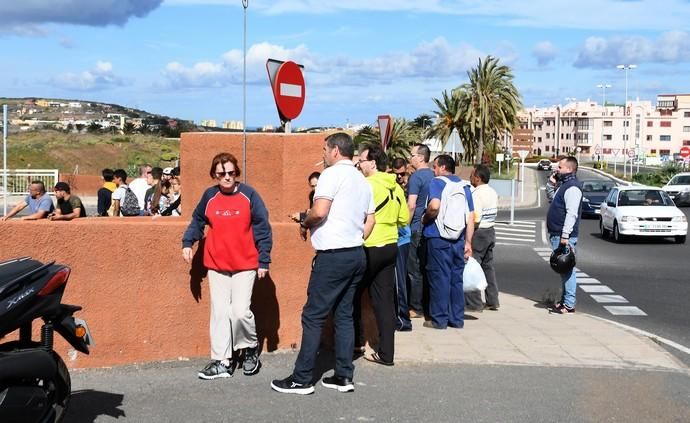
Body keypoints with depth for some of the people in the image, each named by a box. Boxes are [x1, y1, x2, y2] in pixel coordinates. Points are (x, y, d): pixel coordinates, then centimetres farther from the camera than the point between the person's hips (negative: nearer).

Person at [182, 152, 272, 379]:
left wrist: (263, 261, -6)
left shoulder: (249, 195, -6)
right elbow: (197, 221, 18)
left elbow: (262, 229, -4)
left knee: (240, 311, -12)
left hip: (245, 265, -3)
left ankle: (250, 349, 14)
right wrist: (187, 243, 6)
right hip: (216, 266, 3)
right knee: (220, 313, 3)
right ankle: (221, 361, 10)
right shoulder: (209, 196, 2)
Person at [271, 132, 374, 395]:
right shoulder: (363, 181, 17)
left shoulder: (332, 174, -9)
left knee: (313, 316, -3)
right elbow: (370, 221, 18)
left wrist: (305, 224, -2)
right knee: (344, 315, 12)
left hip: (333, 255, -9)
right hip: (357, 254, 9)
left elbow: (320, 211, -20)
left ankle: (302, 379, 0)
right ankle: (344, 376, 12)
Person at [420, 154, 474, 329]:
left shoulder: (437, 182, -5)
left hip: (439, 238, -6)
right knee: (456, 279, 12)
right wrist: (468, 242, 12)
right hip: (459, 240, 6)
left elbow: (434, 206, -23)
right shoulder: (464, 186, 13)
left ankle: (439, 319, 4)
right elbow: (471, 217, 11)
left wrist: (425, 218, -4)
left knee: (439, 278, 0)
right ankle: (457, 318, 17)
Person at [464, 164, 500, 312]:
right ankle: (492, 301, 16)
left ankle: (474, 303, -1)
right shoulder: (493, 192, 11)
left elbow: (475, 218, -24)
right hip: (490, 231, 9)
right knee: (488, 266, 13)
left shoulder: (477, 194, -17)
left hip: (478, 233, -9)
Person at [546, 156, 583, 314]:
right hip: (557, 235, 11)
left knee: (567, 269, -8)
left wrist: (565, 235, -26)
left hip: (564, 236, -11)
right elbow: (551, 196, 35)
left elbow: (572, 213, -23)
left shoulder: (572, 187, -16)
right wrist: (551, 183, 16)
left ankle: (569, 304, -6)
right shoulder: (563, 184, 16)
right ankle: (565, 300, 22)